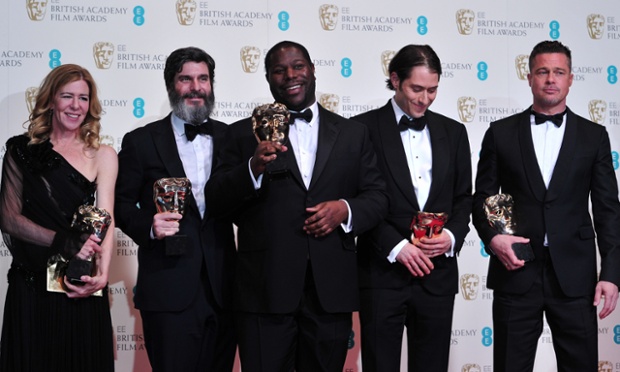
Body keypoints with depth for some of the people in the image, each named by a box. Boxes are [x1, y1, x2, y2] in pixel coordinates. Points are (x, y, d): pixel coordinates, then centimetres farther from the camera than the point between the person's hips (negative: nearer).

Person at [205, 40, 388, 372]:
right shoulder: (244, 134, 7)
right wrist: (254, 167, -18)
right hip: (266, 291, -1)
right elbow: (216, 201, -1)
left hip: (331, 291, 2)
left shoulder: (352, 134, 12)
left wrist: (346, 209, -11)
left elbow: (377, 197, 10)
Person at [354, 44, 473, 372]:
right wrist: (396, 246, -13)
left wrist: (452, 236, -5)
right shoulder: (364, 129, -1)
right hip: (383, 273, -3)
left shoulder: (453, 132, 12)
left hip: (437, 275, 4)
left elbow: (464, 198, 14)